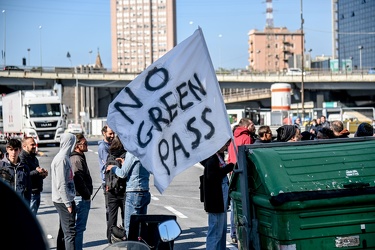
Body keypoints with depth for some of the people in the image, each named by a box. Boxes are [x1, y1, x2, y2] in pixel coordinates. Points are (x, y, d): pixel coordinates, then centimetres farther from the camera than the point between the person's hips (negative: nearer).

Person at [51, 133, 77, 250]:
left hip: (64, 200, 10)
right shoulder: (62, 159, -17)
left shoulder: (64, 157, 13)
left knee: (63, 230, 16)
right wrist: (68, 203, -20)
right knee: (70, 231, -10)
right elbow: (61, 184, -21)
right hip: (64, 200, -10)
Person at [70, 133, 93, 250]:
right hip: (82, 198, -11)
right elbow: (78, 180, -22)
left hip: (82, 197, 11)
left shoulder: (79, 157, 16)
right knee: (79, 227, -6)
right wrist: (87, 195, -13)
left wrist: (88, 194, 16)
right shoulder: (77, 159, -16)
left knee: (79, 227, 16)